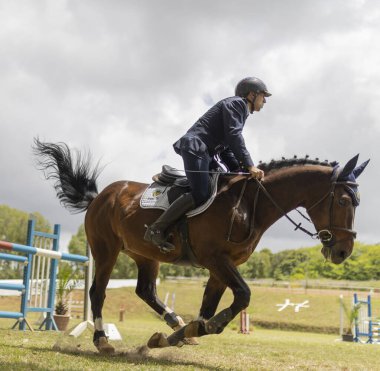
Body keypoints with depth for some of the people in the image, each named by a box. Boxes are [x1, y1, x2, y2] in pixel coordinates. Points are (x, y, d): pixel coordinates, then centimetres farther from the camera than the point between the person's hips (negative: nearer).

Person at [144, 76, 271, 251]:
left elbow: (226, 149, 24)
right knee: (201, 194, -23)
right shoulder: (236, 103, -1)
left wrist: (240, 169, 10)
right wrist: (249, 165, -22)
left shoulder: (240, 111, 28)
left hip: (206, 154, 11)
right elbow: (234, 136, -16)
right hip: (195, 149, -11)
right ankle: (156, 229, -19)